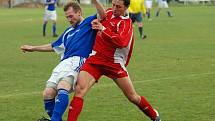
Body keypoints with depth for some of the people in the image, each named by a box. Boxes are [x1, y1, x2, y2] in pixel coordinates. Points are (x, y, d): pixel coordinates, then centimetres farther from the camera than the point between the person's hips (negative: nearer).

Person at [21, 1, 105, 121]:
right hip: (63, 64, 8)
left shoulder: (89, 22, 11)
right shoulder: (68, 31, 32)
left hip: (77, 62, -8)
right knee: (48, 93, -9)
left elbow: (102, 15, -9)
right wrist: (33, 48, 46)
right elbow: (53, 46, 43)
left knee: (62, 87, -32)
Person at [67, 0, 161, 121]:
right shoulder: (108, 12, 8)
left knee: (133, 97, 5)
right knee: (79, 90, -17)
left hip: (114, 63, -4)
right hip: (95, 58, 4)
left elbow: (121, 42, -31)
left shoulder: (126, 23, -10)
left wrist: (103, 29, -31)